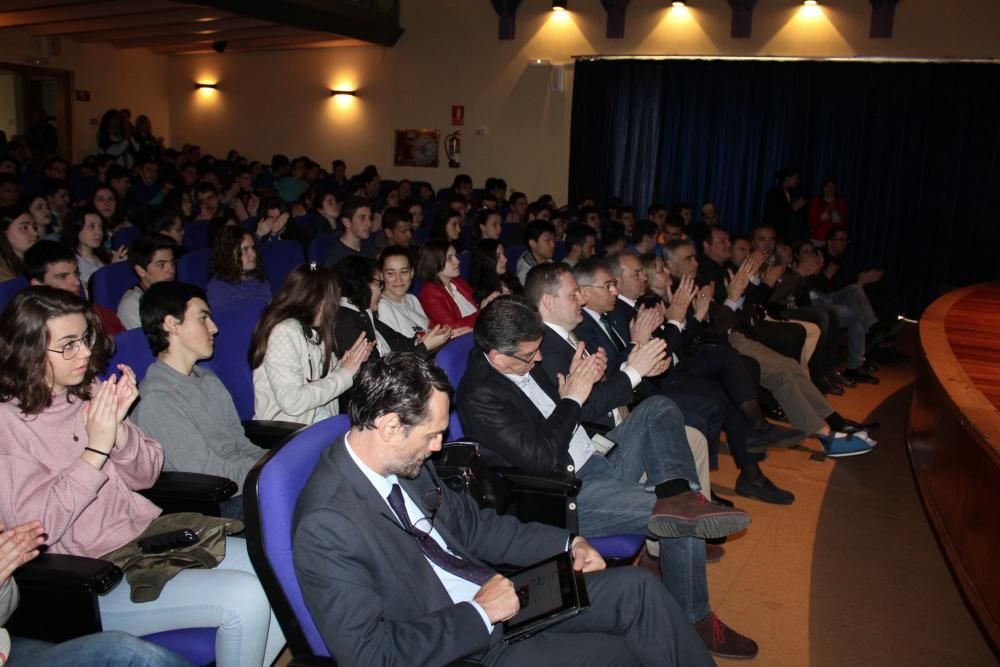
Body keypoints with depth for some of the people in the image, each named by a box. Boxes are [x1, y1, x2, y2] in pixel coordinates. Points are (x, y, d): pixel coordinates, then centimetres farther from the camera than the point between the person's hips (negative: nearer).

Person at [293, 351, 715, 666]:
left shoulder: (401, 462, -3)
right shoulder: (326, 526, -27)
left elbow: (467, 521, 11)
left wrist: (565, 543, 3)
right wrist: (480, 614, -23)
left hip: (492, 591, 7)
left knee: (636, 587, -2)